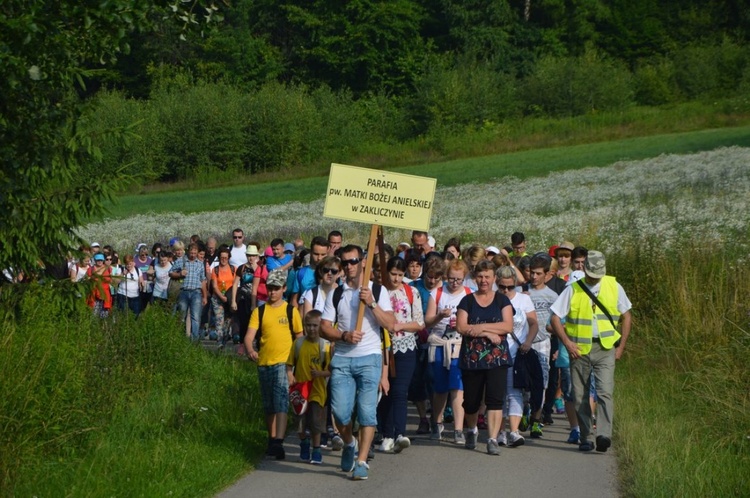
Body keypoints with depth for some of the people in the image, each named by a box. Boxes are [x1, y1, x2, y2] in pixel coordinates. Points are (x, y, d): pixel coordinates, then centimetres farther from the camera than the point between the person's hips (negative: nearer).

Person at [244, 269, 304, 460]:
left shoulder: (291, 311, 4)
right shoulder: (259, 311, 7)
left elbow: (299, 336, 8)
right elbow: (249, 335, -2)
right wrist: (250, 350, -23)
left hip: (284, 362, -3)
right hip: (264, 363, 4)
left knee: (281, 403, -16)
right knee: (269, 406, 13)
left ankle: (279, 442, -24)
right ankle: (271, 440, 24)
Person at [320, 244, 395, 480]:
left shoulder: (377, 291, 5)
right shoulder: (335, 294, 10)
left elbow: (390, 324, -3)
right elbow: (325, 327, 6)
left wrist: (371, 303, -15)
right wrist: (344, 335, -11)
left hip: (369, 358, -2)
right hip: (342, 359, 2)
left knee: (367, 411, -8)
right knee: (340, 410, -4)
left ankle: (362, 461, -2)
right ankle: (349, 443, 26)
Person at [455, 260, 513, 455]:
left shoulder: (502, 300, 8)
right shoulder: (467, 301, 7)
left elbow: (508, 326, -6)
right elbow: (461, 327, -6)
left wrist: (481, 327, -13)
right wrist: (489, 333, -13)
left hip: (497, 358, -1)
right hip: (471, 358, 1)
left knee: (495, 399, -13)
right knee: (471, 401, 9)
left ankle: (493, 439, -13)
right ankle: (471, 430, 37)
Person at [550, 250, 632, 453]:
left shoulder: (614, 287, 4)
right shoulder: (573, 290, -1)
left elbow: (625, 317, 12)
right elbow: (555, 318, 0)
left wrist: (621, 347, 6)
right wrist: (567, 343, -10)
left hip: (605, 348, -1)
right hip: (579, 349, 1)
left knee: (605, 392, -15)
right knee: (580, 396, 5)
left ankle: (603, 435, -22)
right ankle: (584, 438, 14)